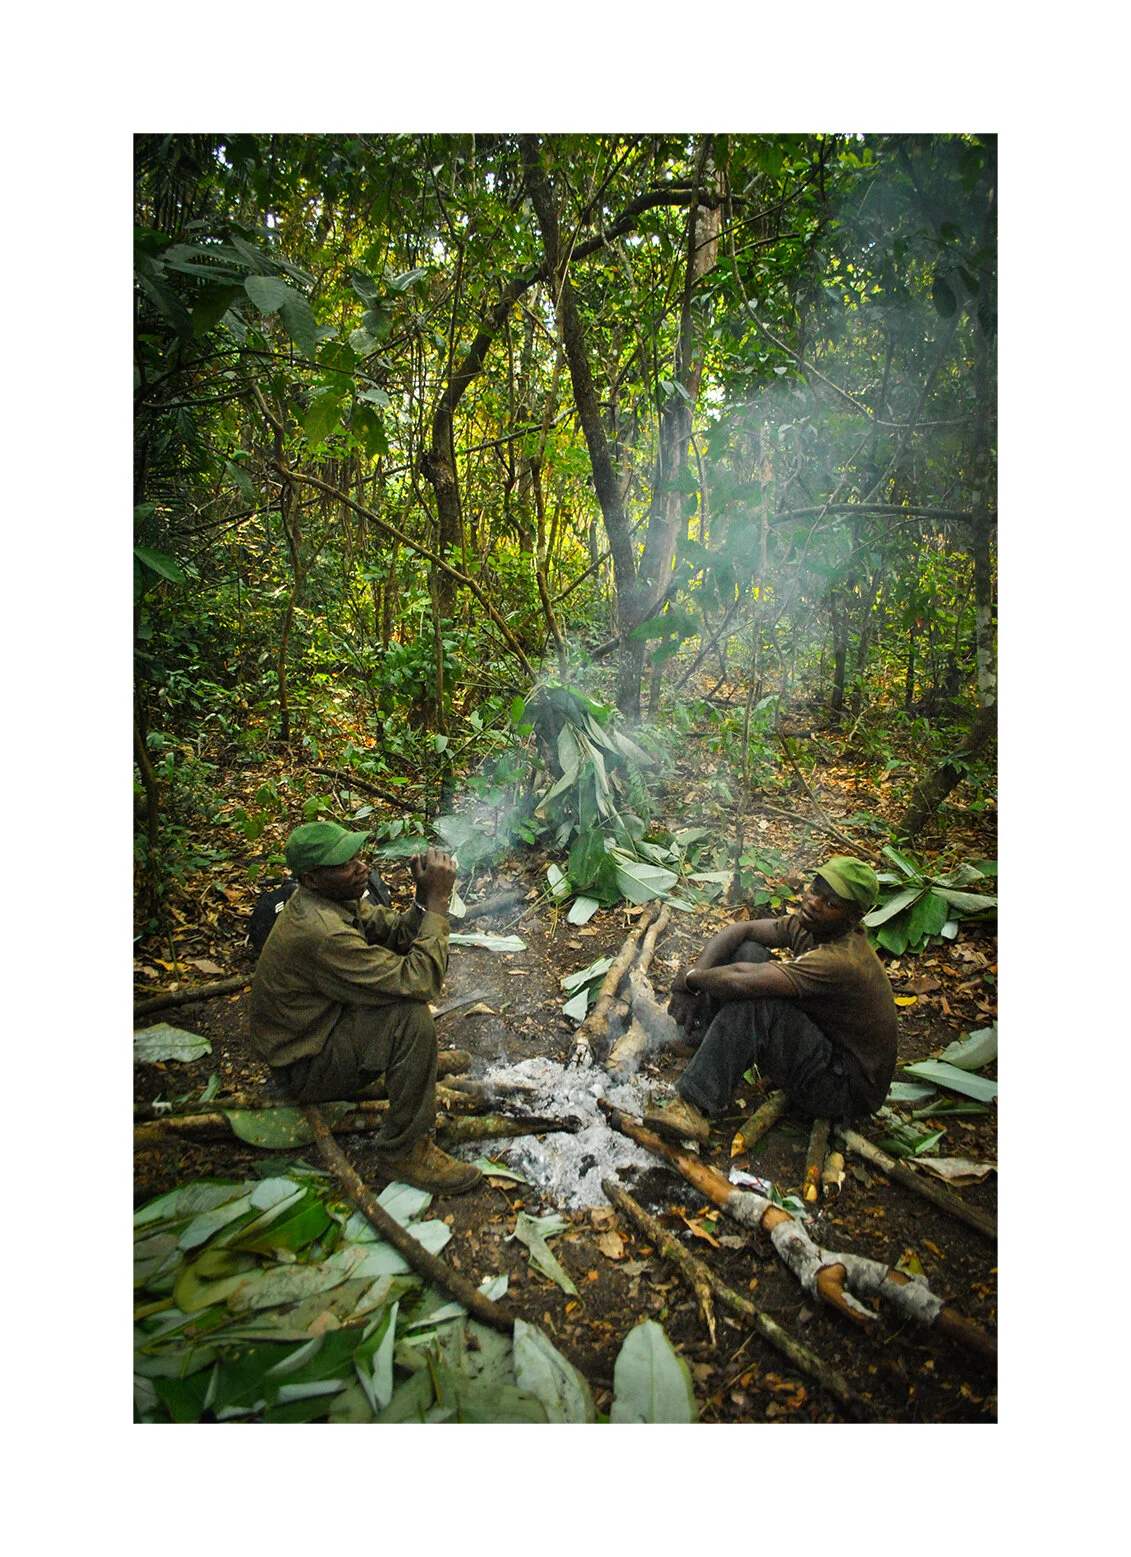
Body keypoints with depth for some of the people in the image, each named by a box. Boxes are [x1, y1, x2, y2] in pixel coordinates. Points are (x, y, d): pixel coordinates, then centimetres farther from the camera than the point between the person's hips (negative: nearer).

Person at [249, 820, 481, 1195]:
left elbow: (398, 934, 1)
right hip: (305, 1068, -10)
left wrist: (424, 897, -18)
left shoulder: (332, 897, -5)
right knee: (412, 1019, -31)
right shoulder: (320, 933, -35)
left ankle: (419, 1063, 21)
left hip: (323, 1023, 10)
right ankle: (403, 1152, -14)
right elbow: (419, 982, -34)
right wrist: (437, 901, -29)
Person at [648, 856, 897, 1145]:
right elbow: (740, 930, -2)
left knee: (752, 1000, -33)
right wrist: (697, 976, -17)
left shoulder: (842, 960, -32)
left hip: (847, 1088, -9)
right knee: (746, 951, -4)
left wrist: (689, 978, -22)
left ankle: (695, 1108, -28)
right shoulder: (811, 926, -4)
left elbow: (743, 981, -40)